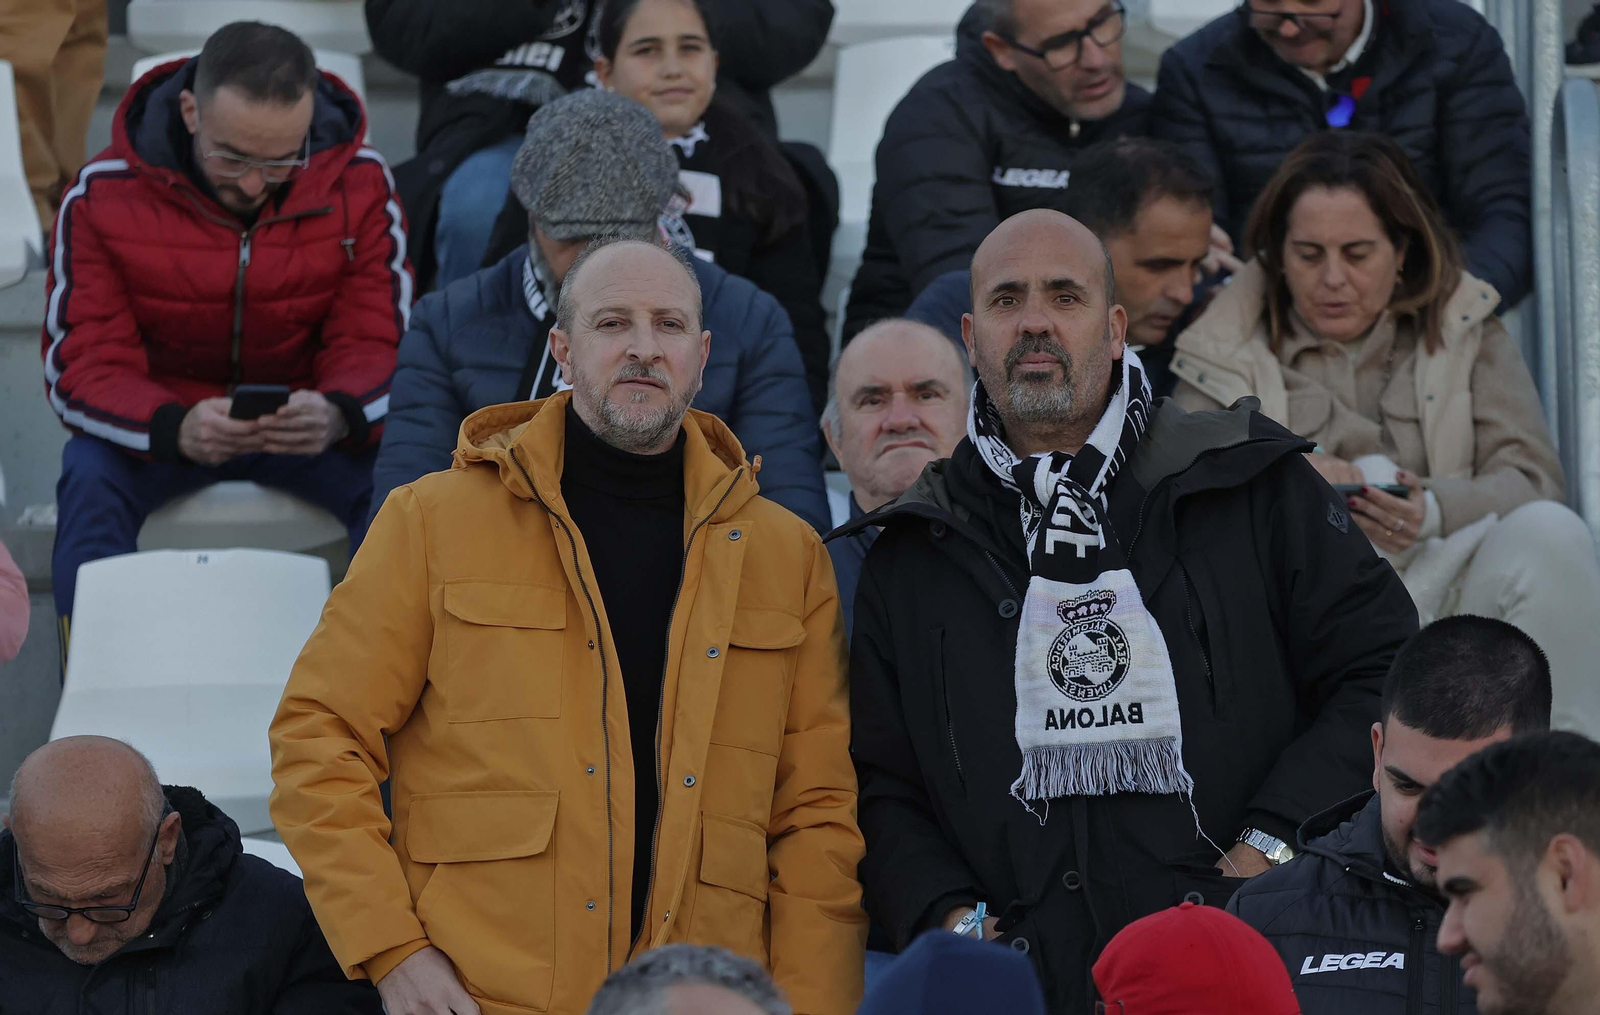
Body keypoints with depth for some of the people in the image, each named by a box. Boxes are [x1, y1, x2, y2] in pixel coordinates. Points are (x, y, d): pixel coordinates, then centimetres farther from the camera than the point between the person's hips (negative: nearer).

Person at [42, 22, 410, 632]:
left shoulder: (360, 185, -10)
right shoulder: (103, 196, -13)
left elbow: (377, 346, -10)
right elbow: (82, 365, -14)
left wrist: (338, 415, -37)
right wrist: (175, 428, -37)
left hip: (310, 425, 1)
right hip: (163, 418, -1)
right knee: (90, 479, -35)